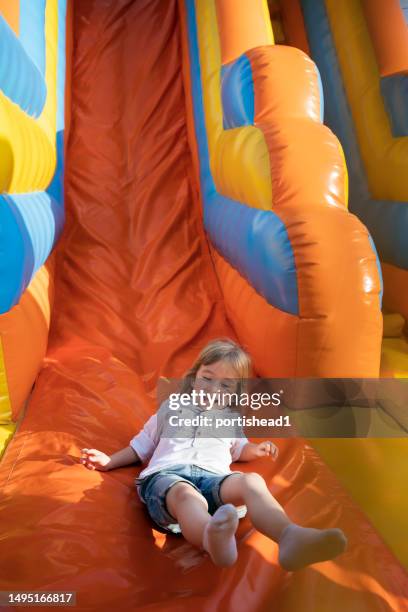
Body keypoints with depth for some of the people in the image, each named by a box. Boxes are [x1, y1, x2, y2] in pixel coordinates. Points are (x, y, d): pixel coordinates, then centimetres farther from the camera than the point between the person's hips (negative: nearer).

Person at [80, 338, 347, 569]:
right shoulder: (172, 407, 30)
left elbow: (239, 448, 46)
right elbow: (143, 444, 35)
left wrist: (255, 450, 23)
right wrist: (110, 461, 25)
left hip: (213, 476, 2)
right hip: (167, 474, -2)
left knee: (252, 481, -35)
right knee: (187, 495, -43)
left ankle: (290, 537, -64)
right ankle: (214, 541, -77)